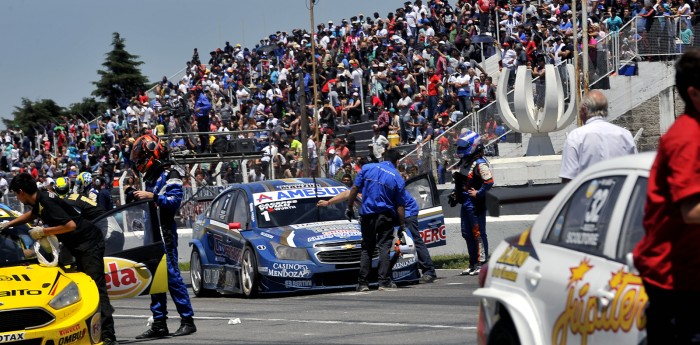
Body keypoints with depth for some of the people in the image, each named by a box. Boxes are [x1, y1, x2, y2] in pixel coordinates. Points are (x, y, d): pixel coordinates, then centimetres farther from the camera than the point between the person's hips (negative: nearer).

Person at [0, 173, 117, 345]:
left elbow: (70, 225, -28)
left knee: (96, 287, -16)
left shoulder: (47, 202, -20)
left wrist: (43, 231, -17)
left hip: (90, 245, -11)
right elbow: (32, 214, 36)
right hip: (79, 247, 11)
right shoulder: (39, 199, 11)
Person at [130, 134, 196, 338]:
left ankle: (188, 320, -9)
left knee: (172, 276, -11)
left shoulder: (170, 176, -6)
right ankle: (159, 324, 9)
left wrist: (152, 196, -24)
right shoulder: (151, 178, 20)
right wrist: (138, 199, 9)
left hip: (166, 235, -9)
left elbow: (175, 201, -19)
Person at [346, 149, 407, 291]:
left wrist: (350, 207, 8)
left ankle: (363, 283, 5)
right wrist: (402, 225, 3)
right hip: (386, 216, -2)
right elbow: (400, 205, -3)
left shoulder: (367, 168, 0)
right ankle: (384, 281, -5)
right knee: (384, 248, 2)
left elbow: (354, 189, -1)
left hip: (367, 215, 2)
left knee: (366, 249, 9)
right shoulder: (397, 178, -3)